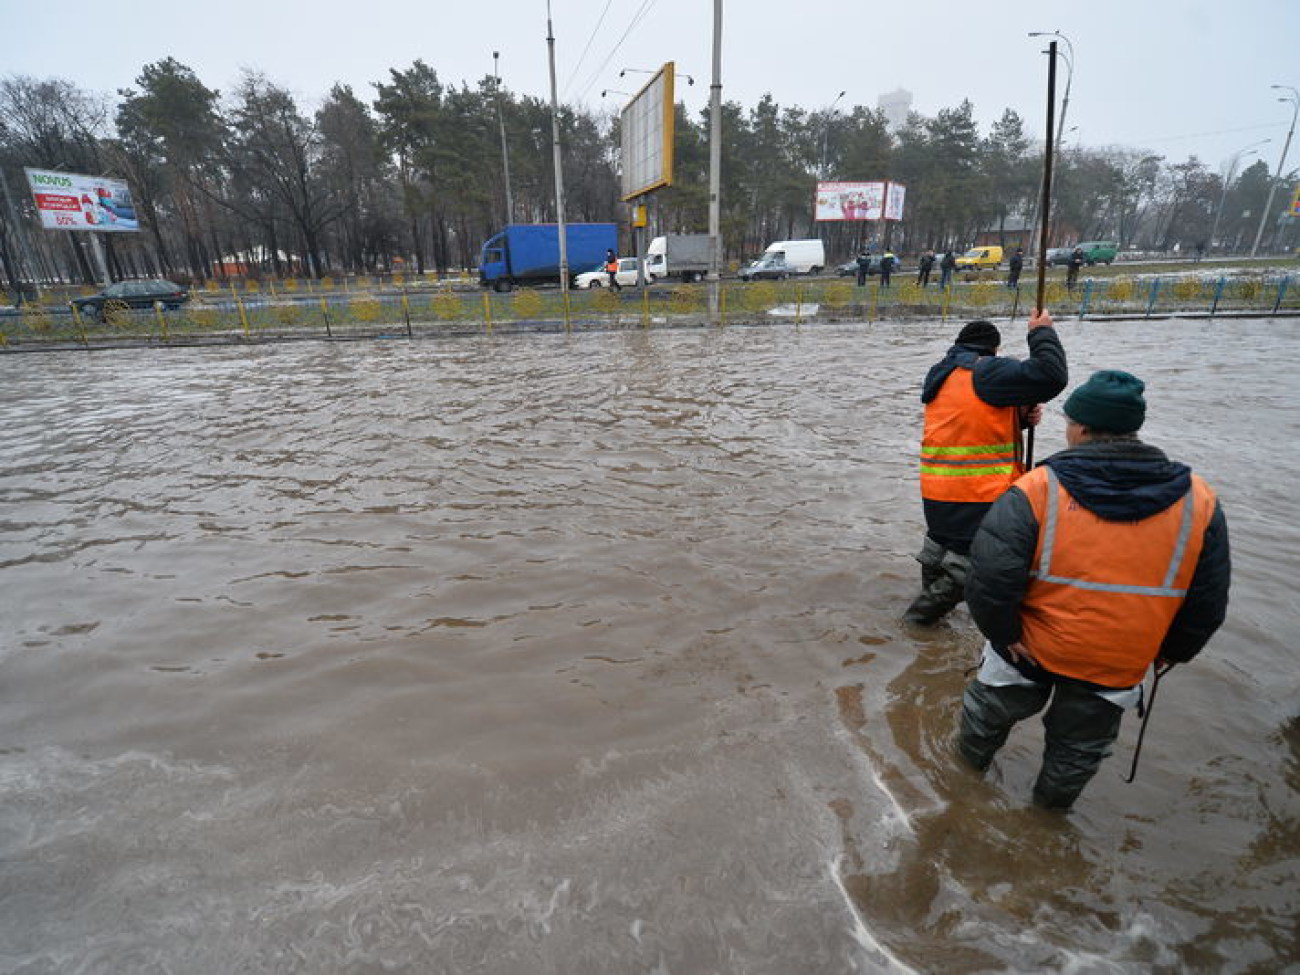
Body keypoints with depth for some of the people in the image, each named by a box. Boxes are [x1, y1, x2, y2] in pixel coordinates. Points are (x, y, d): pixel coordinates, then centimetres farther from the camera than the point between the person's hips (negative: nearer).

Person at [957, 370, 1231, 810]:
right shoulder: (1198, 501, -9)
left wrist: (1005, 632, -10)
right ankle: (1053, 800, 48)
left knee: (993, 702, 27)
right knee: (1081, 743, 27)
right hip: (1118, 664, 3)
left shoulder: (1036, 490, -22)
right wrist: (1174, 651, 15)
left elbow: (990, 577, -26)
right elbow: (1208, 602, 1)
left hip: (1031, 648, -2)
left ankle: (973, 753, 51)